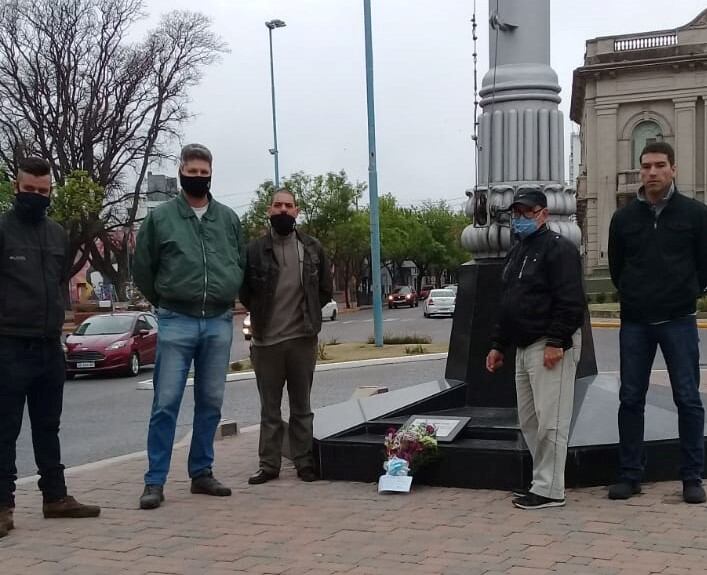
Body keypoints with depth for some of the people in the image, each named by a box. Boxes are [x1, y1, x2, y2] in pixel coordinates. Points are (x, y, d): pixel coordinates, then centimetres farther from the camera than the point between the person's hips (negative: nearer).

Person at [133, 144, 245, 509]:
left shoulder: (228, 218, 9)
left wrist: (225, 298, 12)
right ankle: (155, 481, -1)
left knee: (211, 402, 8)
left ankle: (202, 472, 19)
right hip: (176, 322, -3)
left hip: (219, 323, 3)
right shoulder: (160, 217, 0)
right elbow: (142, 269, 6)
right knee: (166, 403, -6)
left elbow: (241, 263, 18)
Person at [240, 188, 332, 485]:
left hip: (302, 338, 1)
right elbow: (244, 292, 7)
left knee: (301, 407, 9)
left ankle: (304, 462, 16)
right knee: (269, 409, 7)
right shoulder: (255, 249, -1)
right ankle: (268, 464, 13)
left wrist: (306, 313, 7)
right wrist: (263, 316, 7)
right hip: (266, 340, -1)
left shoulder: (312, 249, 4)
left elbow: (325, 290, 11)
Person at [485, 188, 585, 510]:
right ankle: (541, 480, 21)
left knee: (549, 420, -8)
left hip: (551, 347, -10)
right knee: (528, 420, 12)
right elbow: (506, 304, 25)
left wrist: (556, 342, -23)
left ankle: (549, 490, -4)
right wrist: (498, 345, 21)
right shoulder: (516, 253, 20)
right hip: (524, 348, 10)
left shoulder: (558, 249, -8)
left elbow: (570, 302, -17)